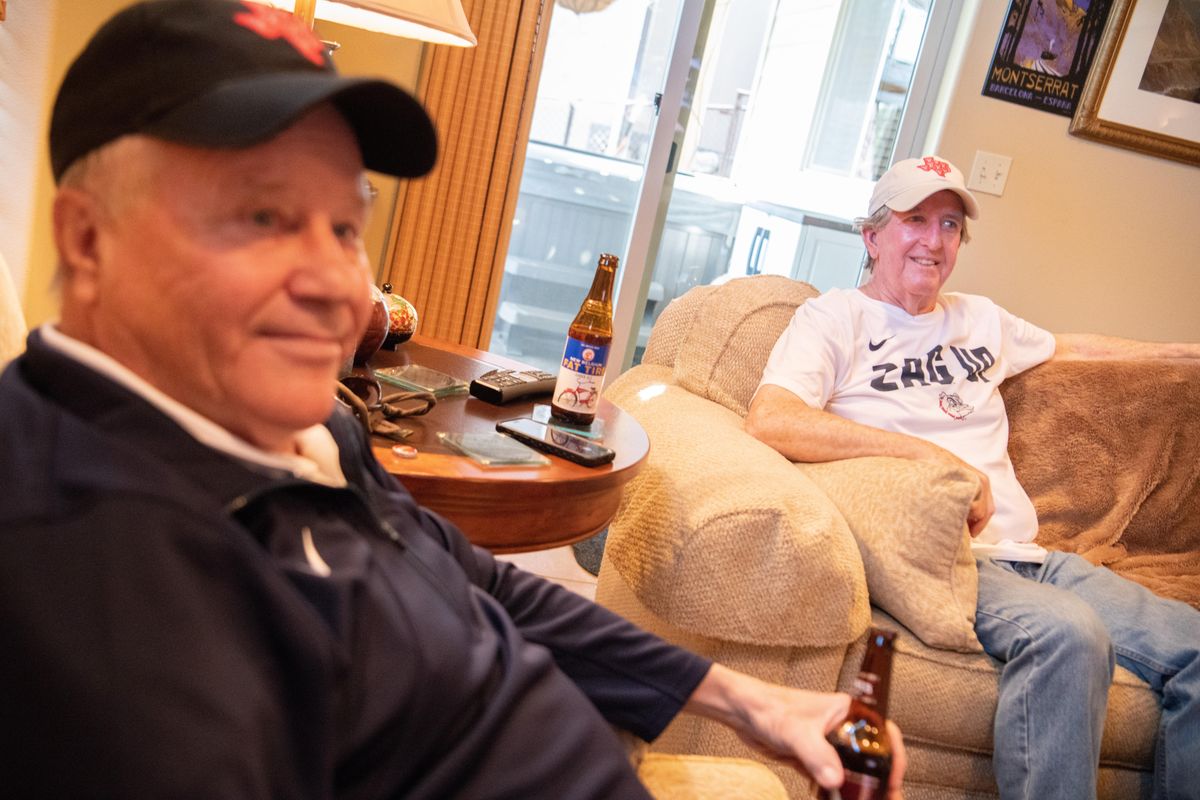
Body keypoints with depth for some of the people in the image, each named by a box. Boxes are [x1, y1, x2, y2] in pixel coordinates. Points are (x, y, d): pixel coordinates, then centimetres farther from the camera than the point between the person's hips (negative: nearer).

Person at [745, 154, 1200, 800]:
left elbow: (1070, 347, 44)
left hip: (1021, 554, 7)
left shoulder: (980, 318, 24)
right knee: (1069, 631, -32)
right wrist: (930, 454, -19)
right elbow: (769, 421, -17)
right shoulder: (836, 316, 2)